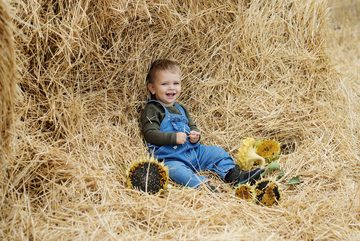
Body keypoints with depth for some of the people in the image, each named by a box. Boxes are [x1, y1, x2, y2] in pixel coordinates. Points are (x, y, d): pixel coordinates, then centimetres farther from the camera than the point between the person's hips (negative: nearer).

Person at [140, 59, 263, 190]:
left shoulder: (180, 109, 21)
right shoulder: (151, 110, -4)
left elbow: (192, 126, 26)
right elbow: (150, 134, -15)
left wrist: (195, 136, 1)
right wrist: (174, 137, -25)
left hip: (193, 151, 8)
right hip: (170, 158, -8)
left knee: (217, 152, 4)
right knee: (175, 170, -38)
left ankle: (234, 175, -6)